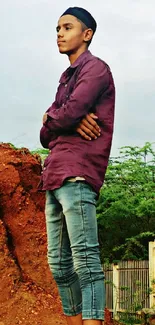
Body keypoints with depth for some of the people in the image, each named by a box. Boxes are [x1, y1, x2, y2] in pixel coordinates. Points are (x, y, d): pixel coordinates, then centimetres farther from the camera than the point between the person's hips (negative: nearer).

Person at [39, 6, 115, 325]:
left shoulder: (96, 68, 1)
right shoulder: (67, 77, 26)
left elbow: (69, 113, -15)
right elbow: (46, 136, 17)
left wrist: (51, 119, 7)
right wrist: (70, 121, -4)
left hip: (78, 173, -9)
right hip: (54, 177, 9)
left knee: (84, 258, -15)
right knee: (59, 264, 7)